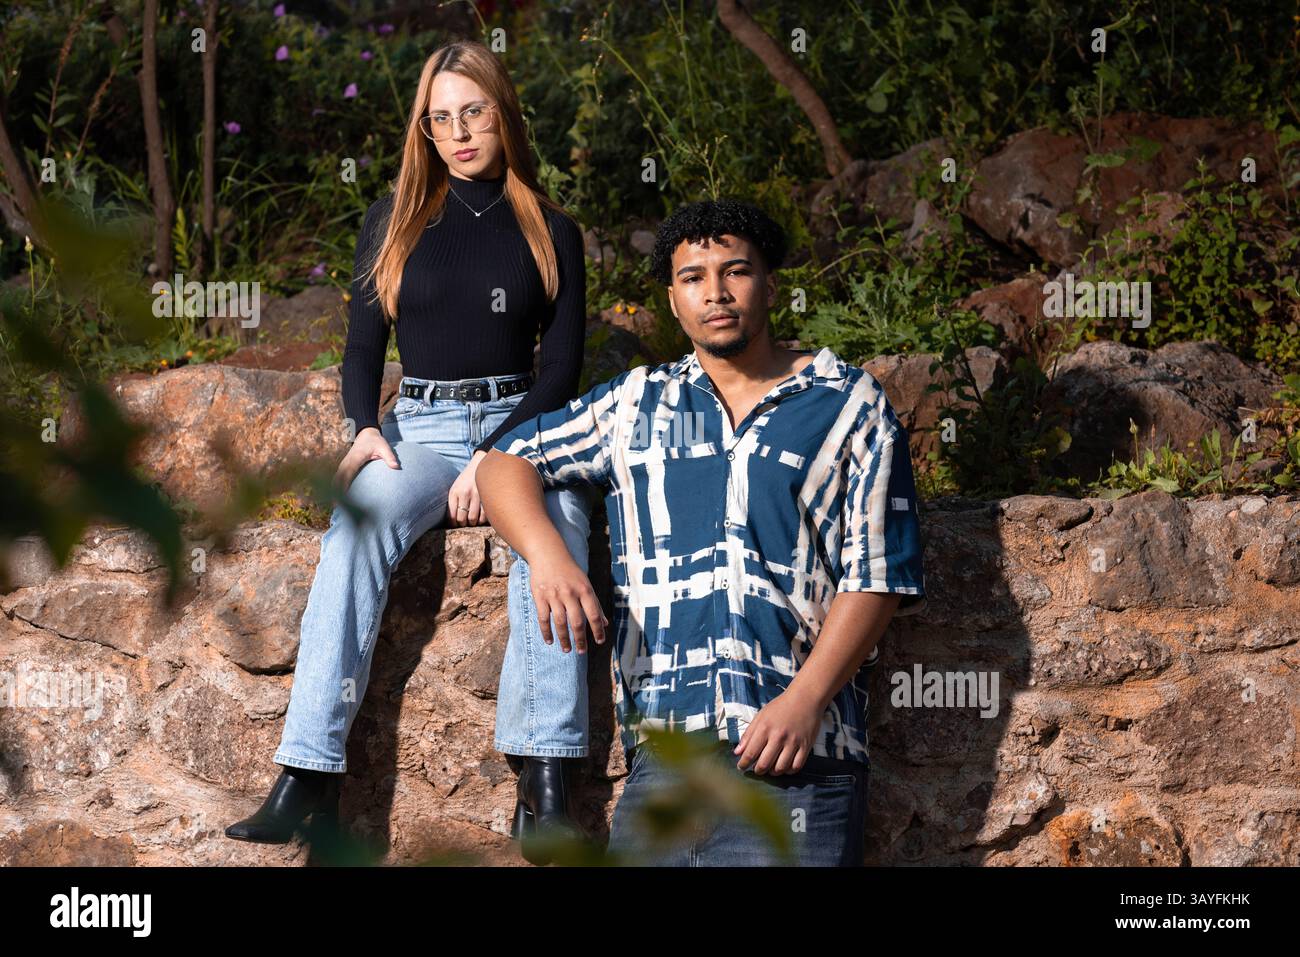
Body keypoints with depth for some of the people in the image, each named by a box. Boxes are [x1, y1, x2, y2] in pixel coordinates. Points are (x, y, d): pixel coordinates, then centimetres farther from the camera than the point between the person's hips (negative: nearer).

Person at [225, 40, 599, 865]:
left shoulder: (553, 233, 12)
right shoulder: (395, 222, 15)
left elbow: (563, 364, 5)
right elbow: (363, 347, 14)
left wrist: (500, 457, -12)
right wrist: (365, 427, -8)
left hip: (522, 425, -1)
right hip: (422, 429, 1)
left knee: (557, 523, -37)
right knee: (358, 530, -34)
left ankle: (547, 784, -44)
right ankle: (310, 778, -42)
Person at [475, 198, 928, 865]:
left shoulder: (849, 405, 9)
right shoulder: (635, 404, 18)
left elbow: (877, 574, 2)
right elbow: (506, 463, 18)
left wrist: (805, 699, -11)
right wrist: (547, 555, -3)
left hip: (798, 746, -2)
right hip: (664, 747, 2)